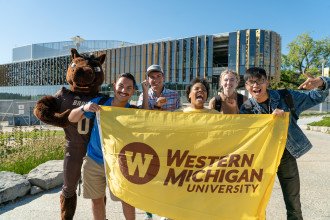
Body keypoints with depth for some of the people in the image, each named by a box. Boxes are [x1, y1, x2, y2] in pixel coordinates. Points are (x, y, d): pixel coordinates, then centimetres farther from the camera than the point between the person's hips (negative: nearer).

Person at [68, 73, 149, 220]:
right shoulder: (99, 102, -9)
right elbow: (72, 119, -7)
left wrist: (145, 93, -26)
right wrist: (84, 108, -28)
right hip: (93, 161, 2)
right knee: (97, 199, 16)